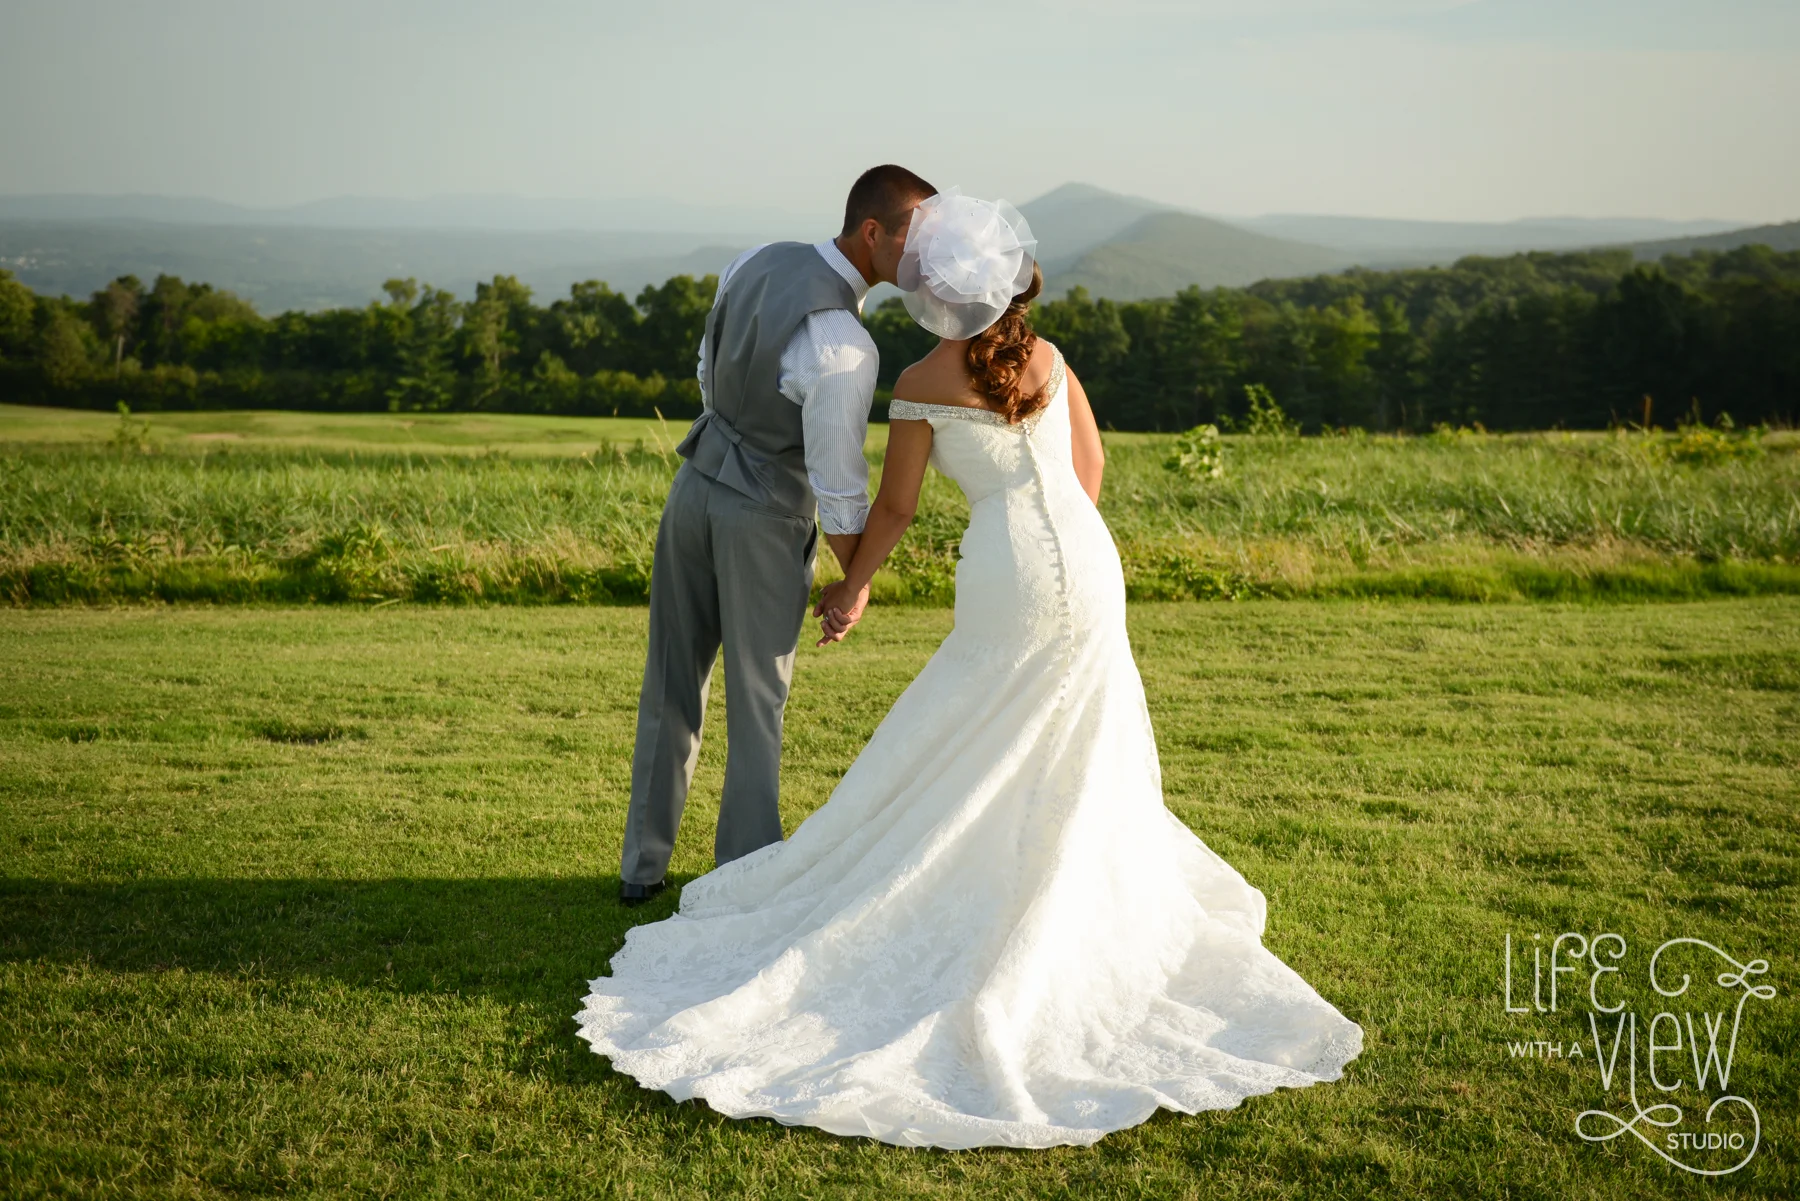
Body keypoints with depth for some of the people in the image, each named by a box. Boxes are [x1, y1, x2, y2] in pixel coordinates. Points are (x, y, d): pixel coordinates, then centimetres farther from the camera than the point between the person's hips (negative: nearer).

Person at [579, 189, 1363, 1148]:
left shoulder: (922, 383, -5)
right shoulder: (1048, 357, 8)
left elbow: (894, 507, 0)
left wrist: (853, 587, 15)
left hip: (1004, 582, -4)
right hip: (1089, 566, 4)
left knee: (958, 766, 10)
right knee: (1077, 763, 18)